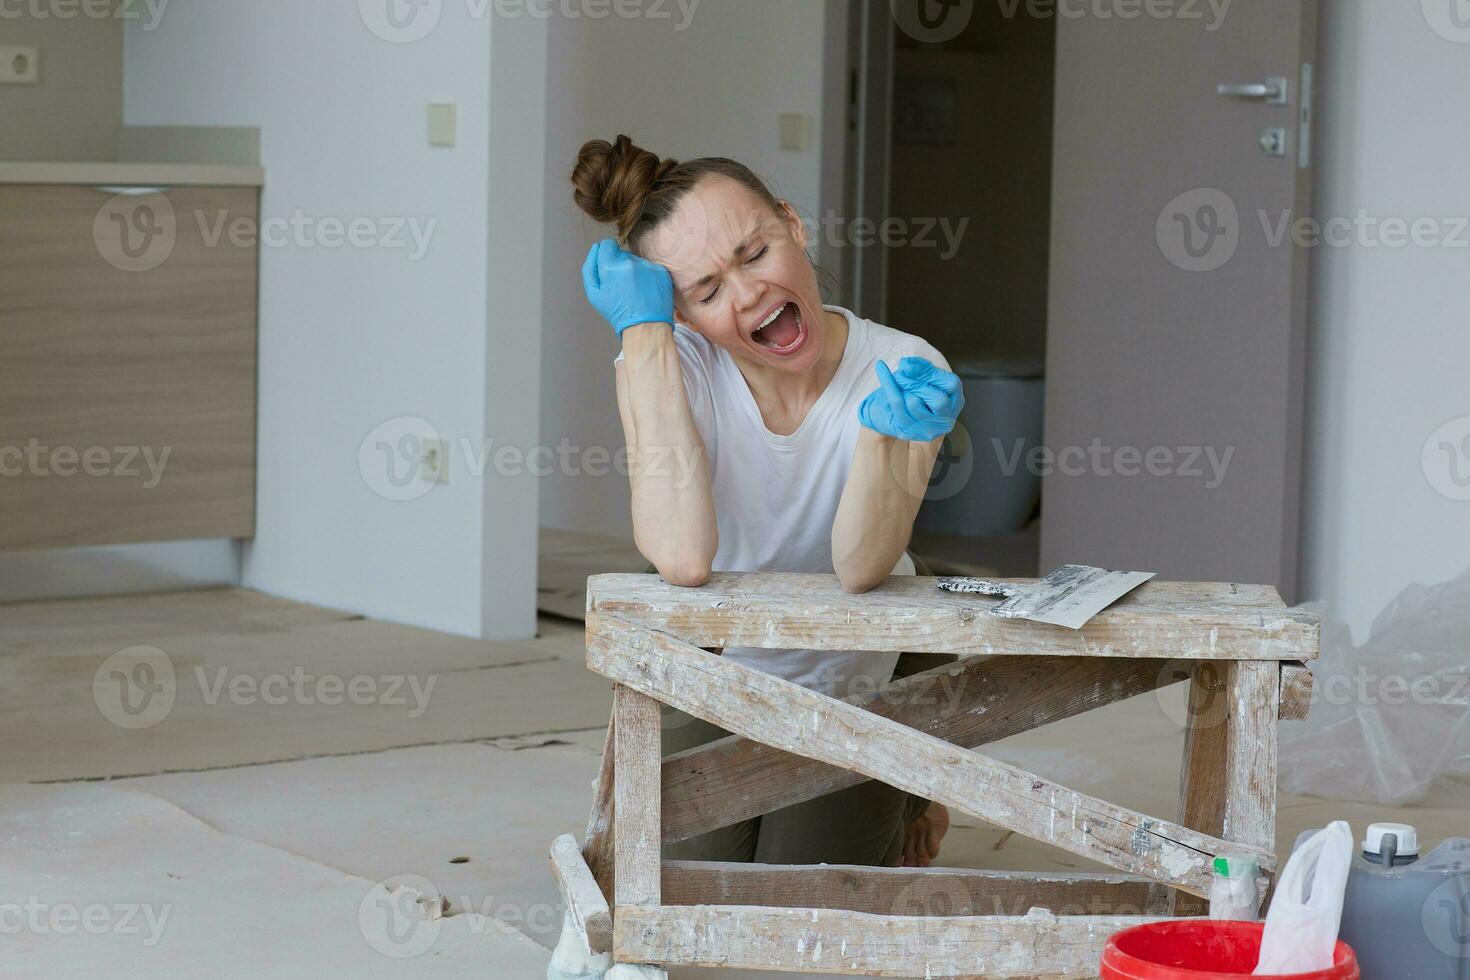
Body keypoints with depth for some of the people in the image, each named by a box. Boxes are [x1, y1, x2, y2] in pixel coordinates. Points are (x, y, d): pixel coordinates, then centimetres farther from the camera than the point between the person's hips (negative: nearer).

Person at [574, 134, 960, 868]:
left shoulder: (904, 370, -20)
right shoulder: (667, 367, -21)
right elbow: (683, 558, -39)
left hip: (851, 697, 0)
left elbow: (861, 569, -31)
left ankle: (899, 811, 22)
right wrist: (643, 331, -34)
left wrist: (884, 429, -50)